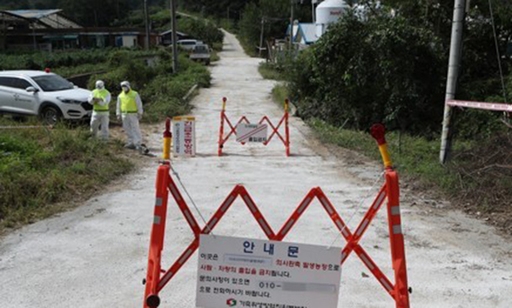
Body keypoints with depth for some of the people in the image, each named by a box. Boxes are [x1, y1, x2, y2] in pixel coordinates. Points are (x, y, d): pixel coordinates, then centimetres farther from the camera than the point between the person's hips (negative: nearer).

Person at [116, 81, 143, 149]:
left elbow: (139, 104, -5)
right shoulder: (120, 96, 9)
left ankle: (138, 143, -7)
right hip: (124, 115, 5)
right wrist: (118, 114, 9)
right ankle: (131, 142, 12)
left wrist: (140, 113, -9)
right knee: (127, 129, 5)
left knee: (135, 128, -8)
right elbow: (118, 106, 15)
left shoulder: (135, 94, -5)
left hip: (133, 114, -5)